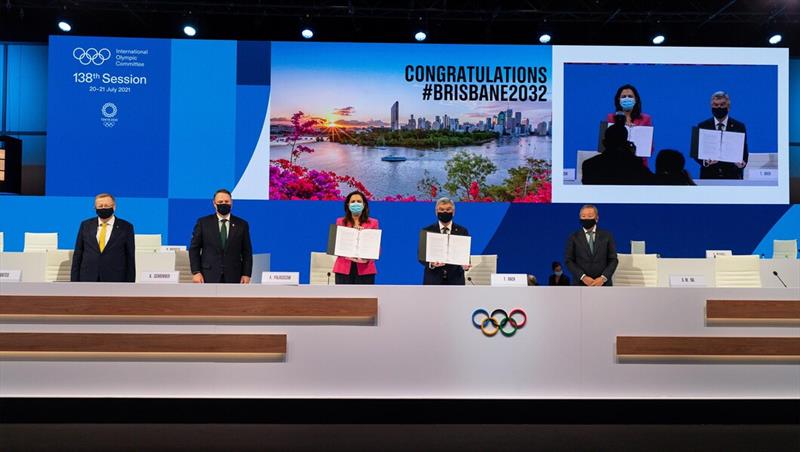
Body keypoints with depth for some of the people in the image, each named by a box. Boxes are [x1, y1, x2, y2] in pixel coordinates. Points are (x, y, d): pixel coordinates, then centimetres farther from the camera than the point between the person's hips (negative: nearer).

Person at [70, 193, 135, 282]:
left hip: (114, 281, -2)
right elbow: (77, 254, 10)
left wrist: (130, 283, -2)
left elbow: (130, 258, 2)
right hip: (87, 280, 2)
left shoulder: (126, 227, 1)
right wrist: (74, 279, 4)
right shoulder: (85, 225, 8)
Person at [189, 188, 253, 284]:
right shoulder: (203, 222, 5)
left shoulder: (242, 224, 7)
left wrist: (246, 274, -1)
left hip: (233, 277, 1)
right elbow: (194, 249, 5)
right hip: (209, 277, -1)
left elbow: (247, 252, 7)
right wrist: (196, 272, -4)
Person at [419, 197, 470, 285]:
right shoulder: (427, 231, 4)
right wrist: (431, 263, -21)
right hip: (433, 280, 0)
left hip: (455, 280, 1)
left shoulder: (462, 231, 6)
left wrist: (465, 265, -19)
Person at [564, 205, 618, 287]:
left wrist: (603, 278, -10)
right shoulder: (573, 237, 5)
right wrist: (583, 277, -12)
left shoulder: (606, 235, 7)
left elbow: (613, 259, 5)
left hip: (603, 284, 1)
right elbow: (568, 260, 1)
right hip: (581, 285, -1)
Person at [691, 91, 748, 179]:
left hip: (732, 177, 0)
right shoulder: (702, 126, 5)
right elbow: (696, 151, 3)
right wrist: (704, 161, -19)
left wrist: (742, 163, -19)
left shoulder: (739, 126, 5)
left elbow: (744, 152, 4)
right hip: (709, 177, 0)